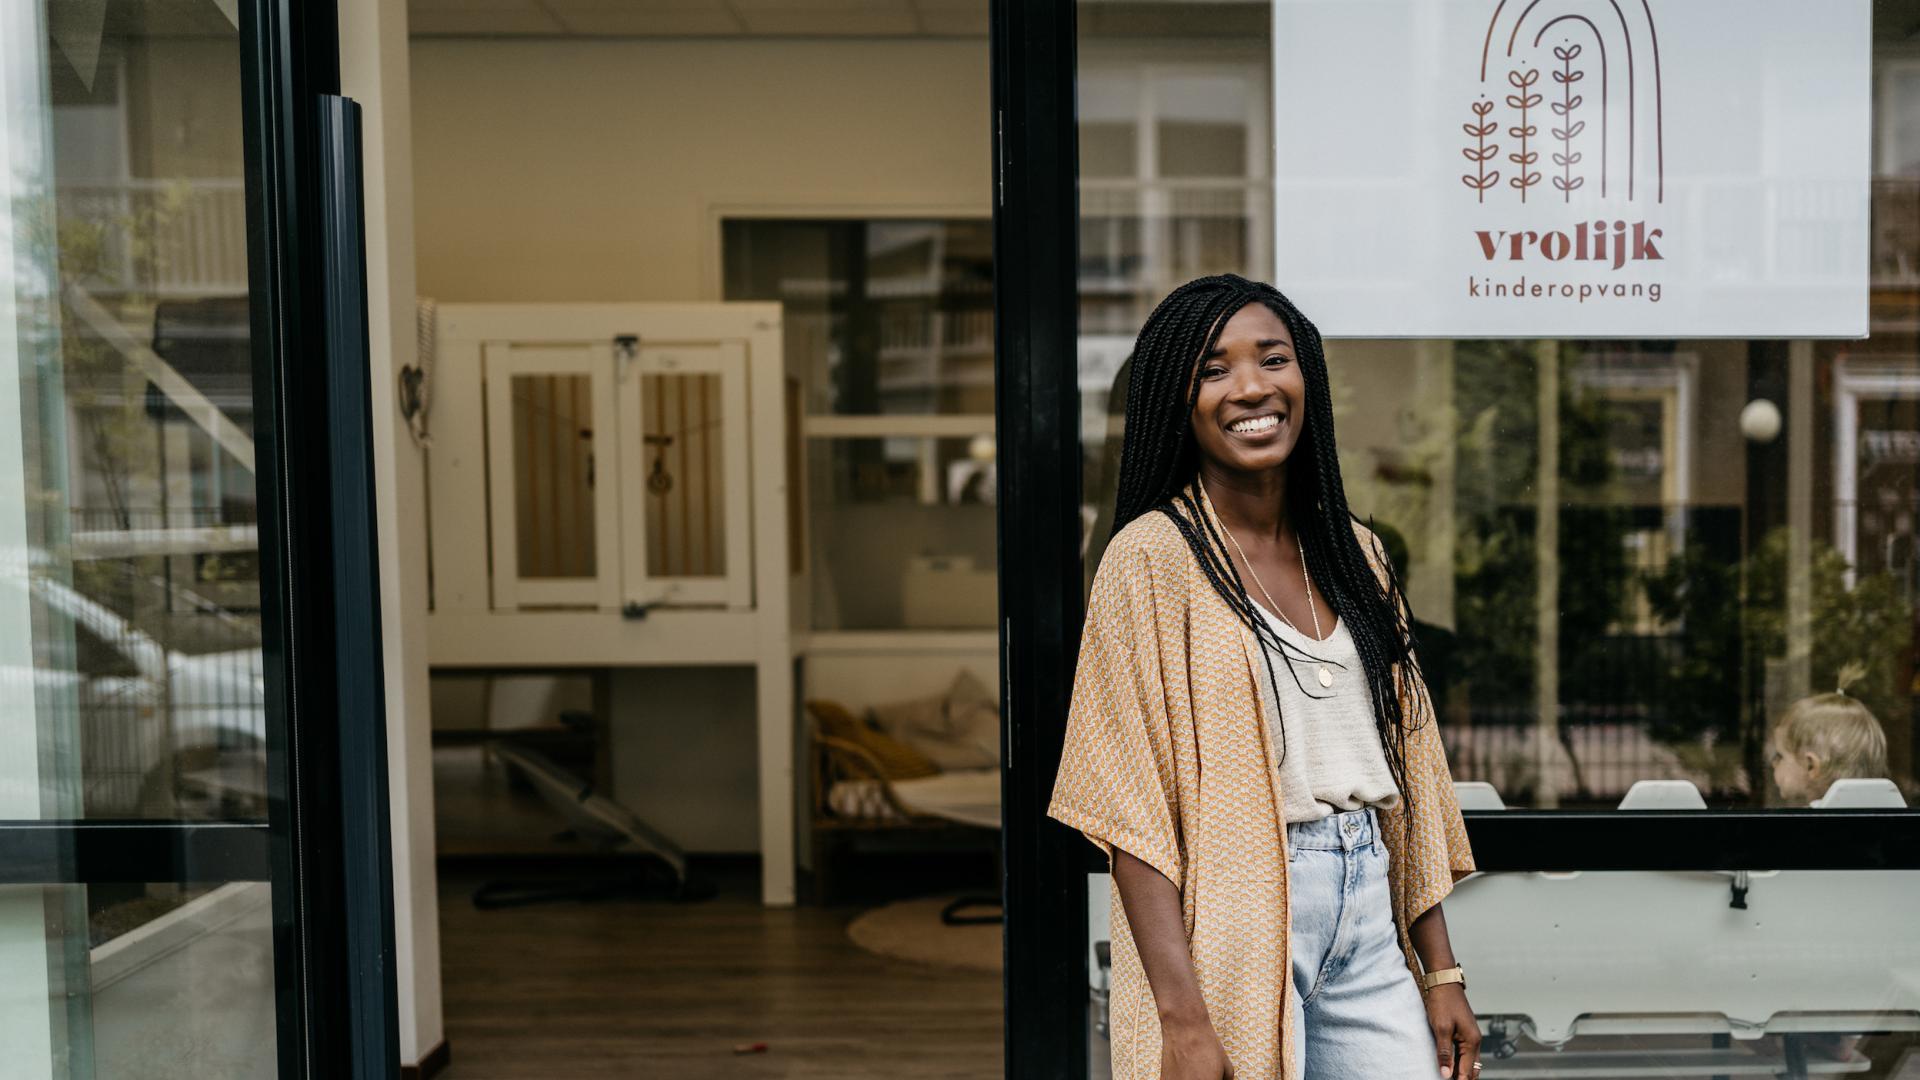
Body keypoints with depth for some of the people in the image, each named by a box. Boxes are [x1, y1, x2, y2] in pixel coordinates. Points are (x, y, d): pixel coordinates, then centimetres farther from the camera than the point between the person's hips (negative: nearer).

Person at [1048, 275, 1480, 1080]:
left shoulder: (1354, 553, 10)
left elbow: (1408, 764, 12)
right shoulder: (1153, 556, -9)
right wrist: (1181, 1014, -19)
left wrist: (1441, 970, 10)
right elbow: (1131, 809, -13)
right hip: (1233, 926, -5)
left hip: (1368, 914, 6)